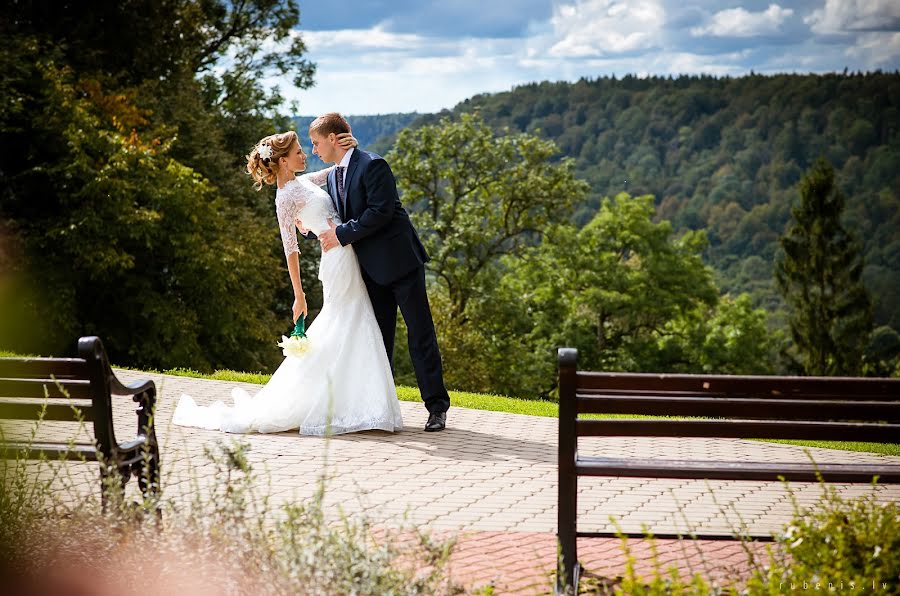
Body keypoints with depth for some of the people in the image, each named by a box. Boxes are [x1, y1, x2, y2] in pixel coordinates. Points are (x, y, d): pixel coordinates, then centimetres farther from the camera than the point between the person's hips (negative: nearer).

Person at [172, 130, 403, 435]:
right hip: (338, 259, -9)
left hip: (348, 258, 9)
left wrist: (351, 145, 1)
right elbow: (290, 248, -12)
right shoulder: (286, 197, -12)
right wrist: (299, 295, -11)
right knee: (346, 333, -5)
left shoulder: (303, 182, 13)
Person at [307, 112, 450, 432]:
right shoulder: (333, 177, 13)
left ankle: (437, 407, 0)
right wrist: (314, 229, -1)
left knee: (420, 333, -4)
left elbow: (380, 212, -21)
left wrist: (342, 234, -18)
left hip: (401, 261, -8)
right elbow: (338, 219, 17)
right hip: (371, 269, 8)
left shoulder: (373, 165, -13)